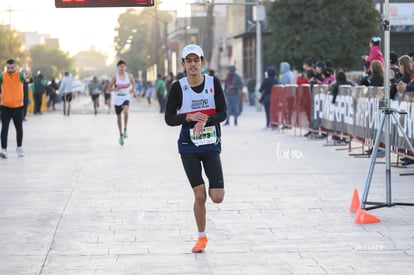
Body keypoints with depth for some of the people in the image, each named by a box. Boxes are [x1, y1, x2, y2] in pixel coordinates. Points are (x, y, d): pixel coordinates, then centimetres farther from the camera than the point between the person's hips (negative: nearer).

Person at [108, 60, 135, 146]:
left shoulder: (129, 76, 0)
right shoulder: (115, 77, -6)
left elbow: (133, 83, 20)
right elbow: (110, 88, -2)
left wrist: (132, 89, 4)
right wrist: (116, 89, -19)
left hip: (126, 97, 0)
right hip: (118, 98, 0)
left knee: (126, 111, -31)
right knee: (119, 117, 8)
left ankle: (125, 129, -16)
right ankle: (121, 135, 25)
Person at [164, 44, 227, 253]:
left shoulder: (213, 83, -1)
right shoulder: (178, 87, -4)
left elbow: (223, 113, -4)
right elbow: (169, 118, -3)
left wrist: (205, 120, -22)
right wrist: (189, 118, -20)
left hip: (211, 145, 1)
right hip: (189, 147, -1)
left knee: (217, 197, -7)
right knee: (199, 196, -4)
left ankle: (212, 187, 31)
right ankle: (202, 237, 15)